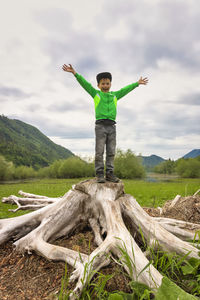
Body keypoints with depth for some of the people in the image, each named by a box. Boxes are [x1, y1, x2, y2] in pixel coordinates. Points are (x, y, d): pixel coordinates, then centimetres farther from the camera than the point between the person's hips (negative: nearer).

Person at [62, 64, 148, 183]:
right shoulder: (95, 93, 14)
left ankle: (110, 173, 7)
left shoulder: (115, 95, 22)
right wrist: (75, 73, -2)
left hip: (112, 126, 4)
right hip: (100, 125, -3)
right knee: (99, 151, -5)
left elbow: (126, 89, 29)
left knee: (111, 151, 2)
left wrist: (137, 83, 33)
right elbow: (85, 84, 7)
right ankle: (100, 174, -2)